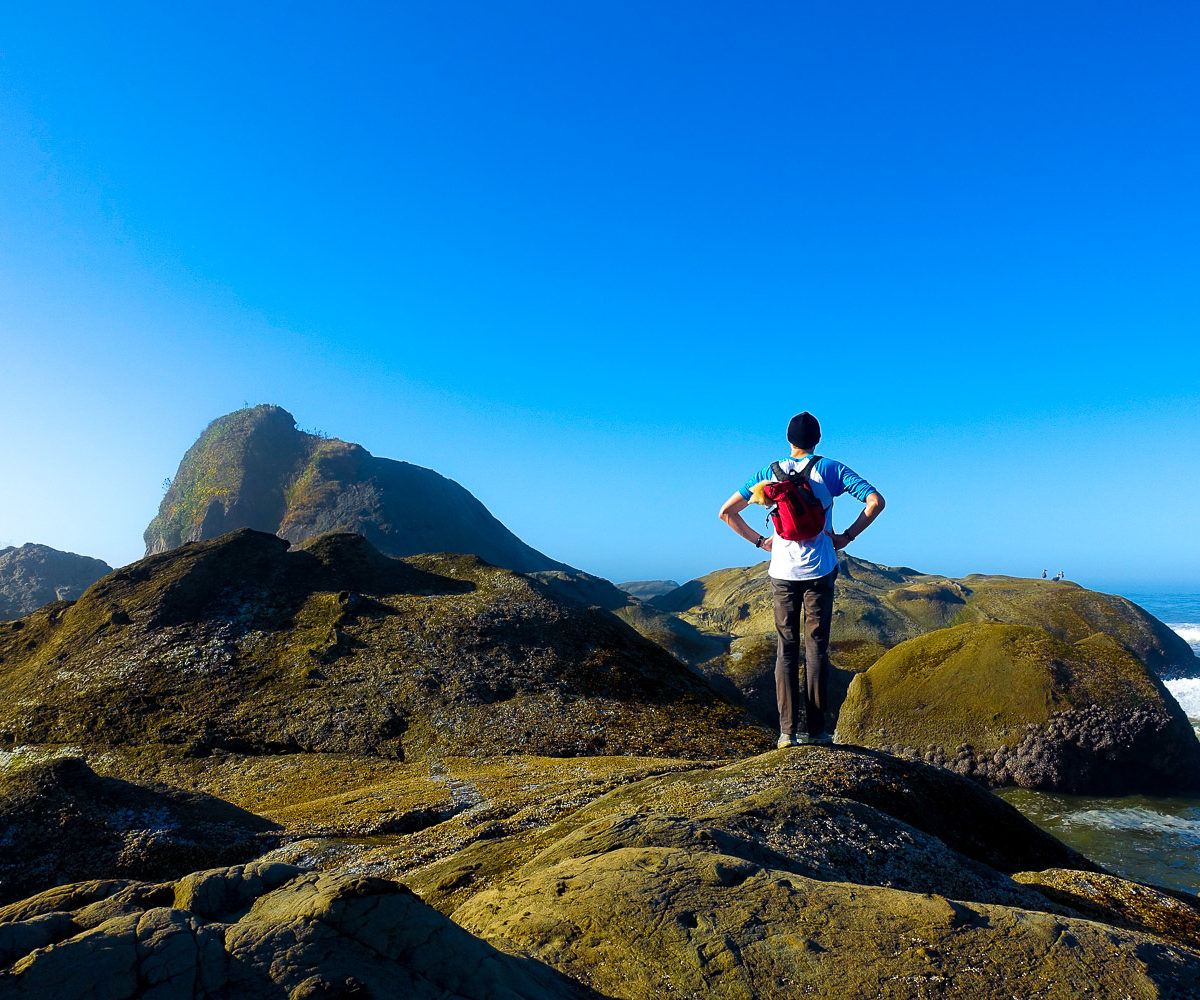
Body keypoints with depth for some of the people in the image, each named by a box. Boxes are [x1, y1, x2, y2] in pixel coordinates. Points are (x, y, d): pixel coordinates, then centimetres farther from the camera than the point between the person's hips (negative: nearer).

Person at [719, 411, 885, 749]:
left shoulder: (769, 474, 6)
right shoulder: (831, 470, 1)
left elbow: (726, 512, 5)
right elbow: (876, 501, -7)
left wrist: (759, 541, 10)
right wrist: (848, 535, 0)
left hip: (782, 572, 1)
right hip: (819, 570, -1)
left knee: (786, 649, 6)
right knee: (816, 648, 4)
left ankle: (787, 731, 4)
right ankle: (816, 730, 6)